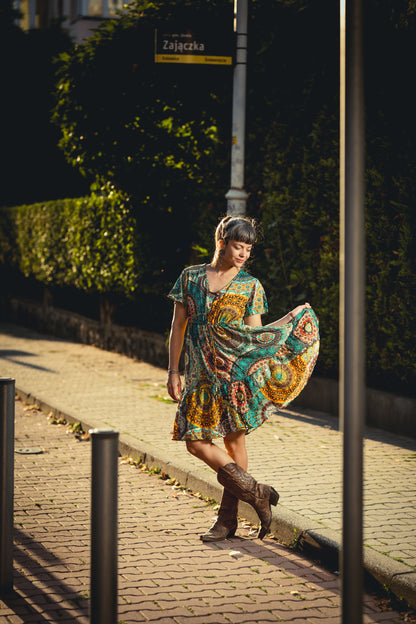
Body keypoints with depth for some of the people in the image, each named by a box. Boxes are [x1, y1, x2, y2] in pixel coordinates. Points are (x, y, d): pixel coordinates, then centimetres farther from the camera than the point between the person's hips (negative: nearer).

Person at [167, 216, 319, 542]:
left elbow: (255, 334, 3)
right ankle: (256, 492, 7)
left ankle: (228, 518, 8)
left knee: (234, 439, -3)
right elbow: (179, 326, 8)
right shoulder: (191, 277, 7)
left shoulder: (251, 286, 3)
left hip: (236, 368, -3)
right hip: (202, 373, 3)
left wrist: (293, 318, -5)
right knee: (196, 441, -3)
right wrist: (173, 372, 4)